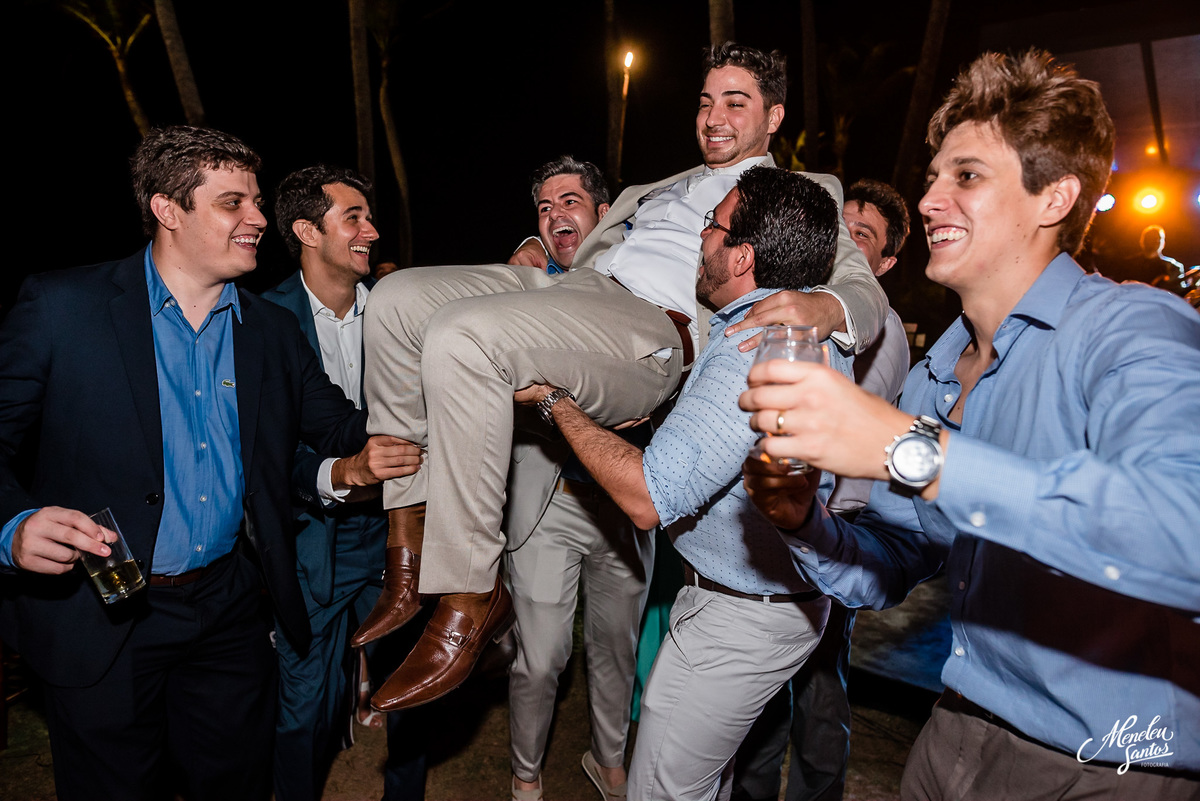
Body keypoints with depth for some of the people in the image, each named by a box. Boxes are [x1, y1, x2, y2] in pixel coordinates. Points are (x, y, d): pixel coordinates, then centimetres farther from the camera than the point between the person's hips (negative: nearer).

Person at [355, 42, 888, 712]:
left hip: (649, 330, -8)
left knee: (460, 335, -31)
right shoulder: (664, 188, 36)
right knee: (398, 297, -8)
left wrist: (812, 308, -25)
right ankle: (411, 564, -7)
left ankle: (470, 603, -21)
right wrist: (537, 248, 21)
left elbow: (866, 293, -1)